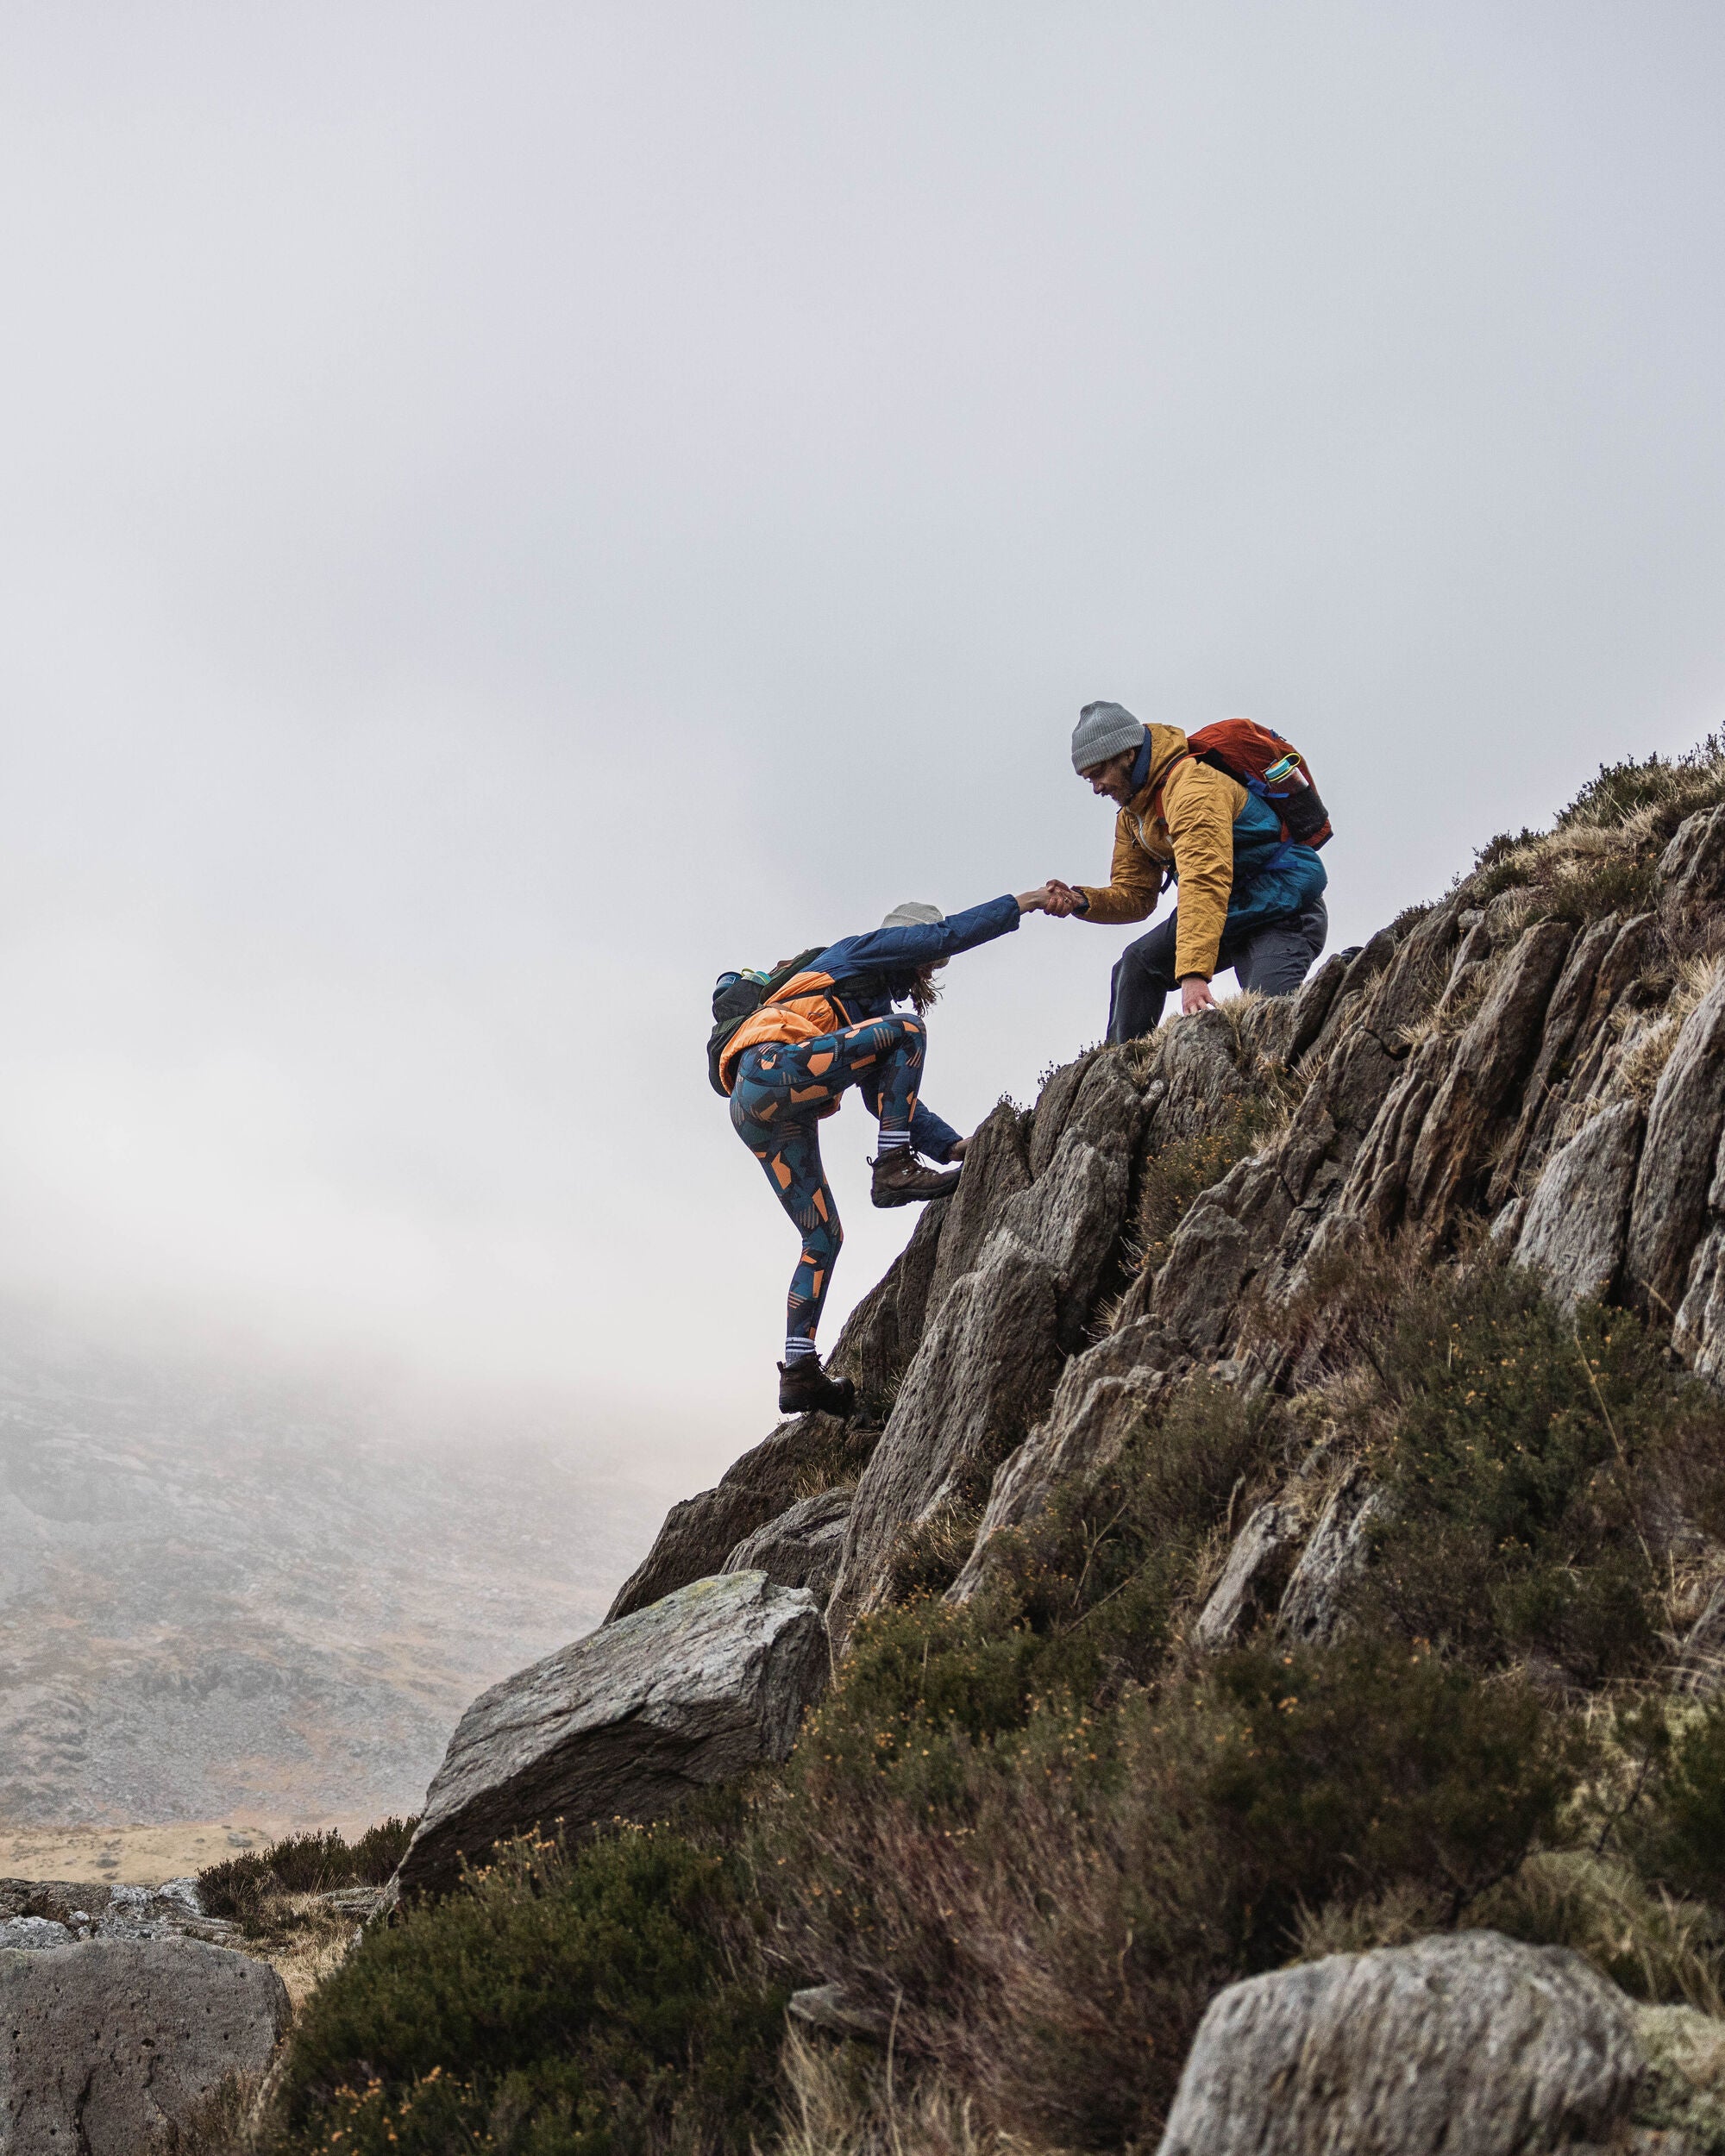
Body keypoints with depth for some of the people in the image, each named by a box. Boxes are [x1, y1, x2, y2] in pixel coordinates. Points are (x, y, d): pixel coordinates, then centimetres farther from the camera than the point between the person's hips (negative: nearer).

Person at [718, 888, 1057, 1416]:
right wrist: (1020, 903, 7)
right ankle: (895, 1170, -18)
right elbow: (941, 935, 1)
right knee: (906, 1031, -12)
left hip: (758, 1117, 9)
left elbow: (888, 1095, 29)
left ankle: (799, 1372, 4)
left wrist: (951, 1145, 16)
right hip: (771, 1068, -9)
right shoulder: (857, 952, 15)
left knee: (823, 1236, 9)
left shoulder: (873, 1007, 36)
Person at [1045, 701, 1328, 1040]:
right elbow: (1135, 895, 8)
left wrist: (1194, 974, -46)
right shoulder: (1131, 815, 8)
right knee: (1137, 964, 6)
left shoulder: (1192, 786, -25)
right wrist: (1083, 901, -13)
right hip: (1231, 915, 9)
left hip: (1284, 914, -9)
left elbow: (1204, 884, -37)